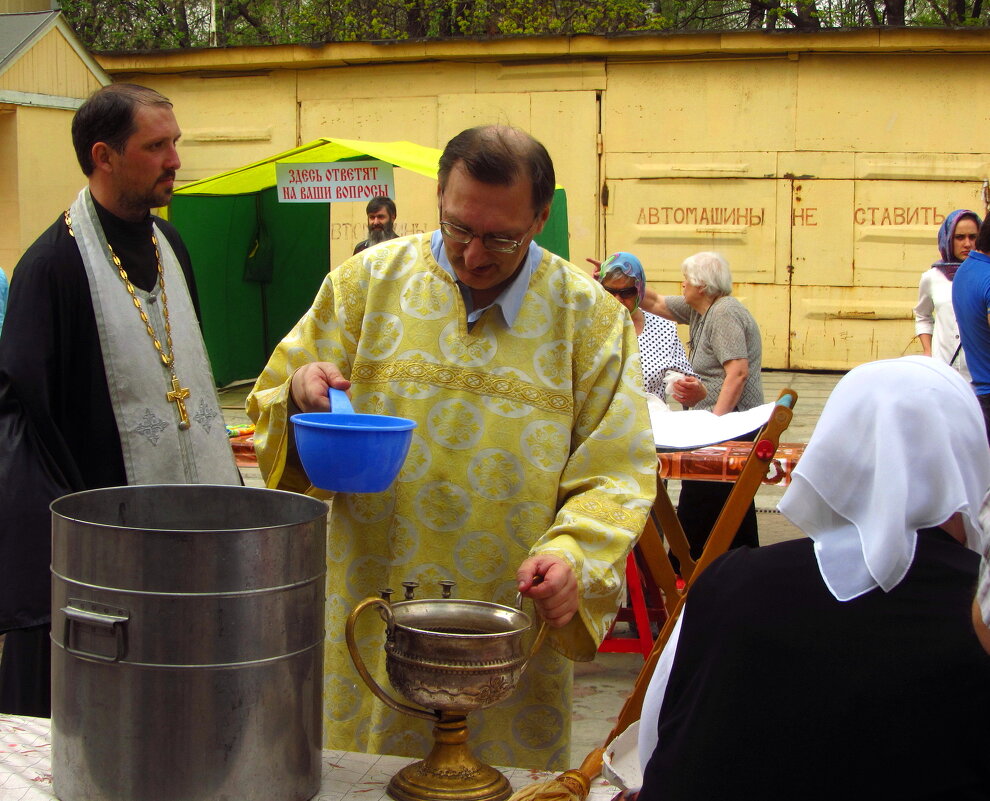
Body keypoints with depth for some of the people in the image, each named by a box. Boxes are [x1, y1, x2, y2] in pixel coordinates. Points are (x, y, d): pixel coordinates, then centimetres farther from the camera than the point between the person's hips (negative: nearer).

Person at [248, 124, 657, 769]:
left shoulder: (589, 316, -2)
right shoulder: (370, 280, 1)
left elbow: (617, 474, -3)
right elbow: (272, 397, 8)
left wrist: (573, 554, -21)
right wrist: (299, 392, -16)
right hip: (368, 621, 1)